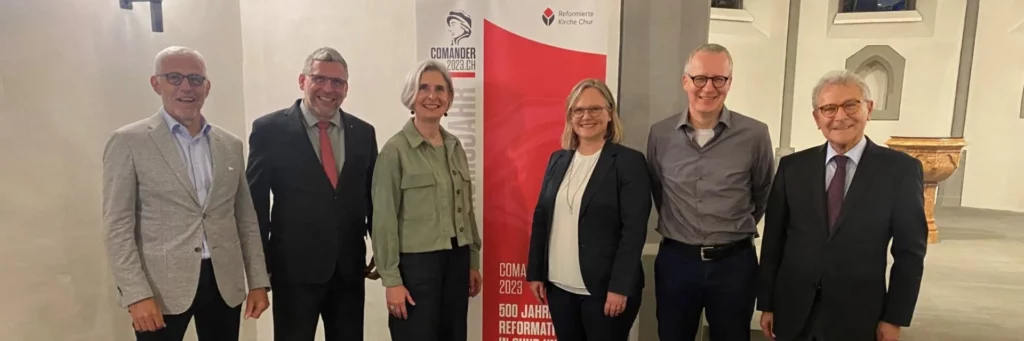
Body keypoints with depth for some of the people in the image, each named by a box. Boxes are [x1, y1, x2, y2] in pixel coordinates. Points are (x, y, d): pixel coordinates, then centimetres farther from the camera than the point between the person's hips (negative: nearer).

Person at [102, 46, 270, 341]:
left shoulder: (231, 145, 7)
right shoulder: (128, 142, -3)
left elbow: (246, 218, 8)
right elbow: (118, 226, -5)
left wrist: (257, 281, 5)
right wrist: (137, 294, -12)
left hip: (224, 283, 3)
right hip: (161, 288, -3)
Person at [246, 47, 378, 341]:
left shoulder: (363, 132, 5)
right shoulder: (270, 129, -5)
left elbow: (373, 196, 9)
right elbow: (256, 201, -3)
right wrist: (260, 264, -4)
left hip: (350, 267, 3)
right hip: (295, 268, -3)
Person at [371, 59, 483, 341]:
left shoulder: (455, 147, 8)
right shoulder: (395, 149, -9)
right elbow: (384, 219, -11)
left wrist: (473, 261, 12)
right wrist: (391, 279, -12)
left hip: (456, 260, 6)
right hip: (416, 262, -5)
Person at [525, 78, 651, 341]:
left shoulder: (629, 161, -7)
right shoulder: (558, 160, 8)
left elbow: (634, 230, -12)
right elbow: (540, 218, 9)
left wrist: (619, 287, -16)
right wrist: (535, 273, 6)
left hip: (604, 289, -4)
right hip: (559, 286, 5)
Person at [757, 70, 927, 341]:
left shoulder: (901, 169, -4)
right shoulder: (792, 167, 0)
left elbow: (910, 251, -2)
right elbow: (773, 240, 1)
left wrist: (894, 318, -3)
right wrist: (767, 304, 2)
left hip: (857, 317, -1)